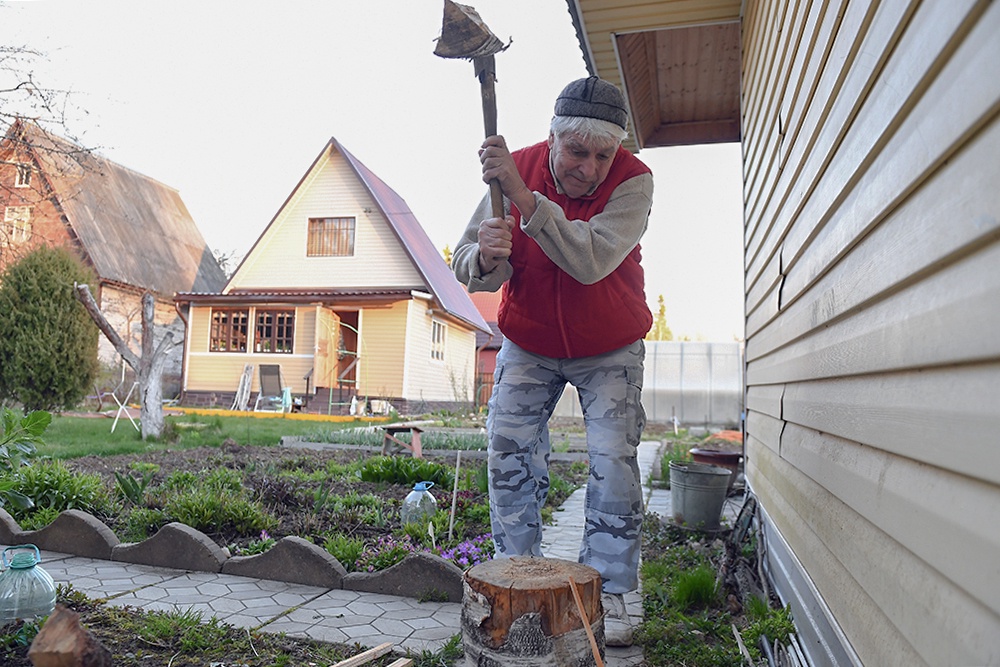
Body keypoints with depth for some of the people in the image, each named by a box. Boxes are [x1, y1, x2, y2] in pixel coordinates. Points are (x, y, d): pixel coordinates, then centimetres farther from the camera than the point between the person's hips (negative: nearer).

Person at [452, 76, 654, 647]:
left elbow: (591, 262, -39)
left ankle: (609, 592, 10)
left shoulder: (633, 181, -21)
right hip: (528, 347, 2)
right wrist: (485, 258, -40)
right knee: (509, 454, -3)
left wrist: (522, 195, -44)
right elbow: (467, 266, -16)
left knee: (614, 461, -7)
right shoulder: (516, 168, -14)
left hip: (610, 351, -2)